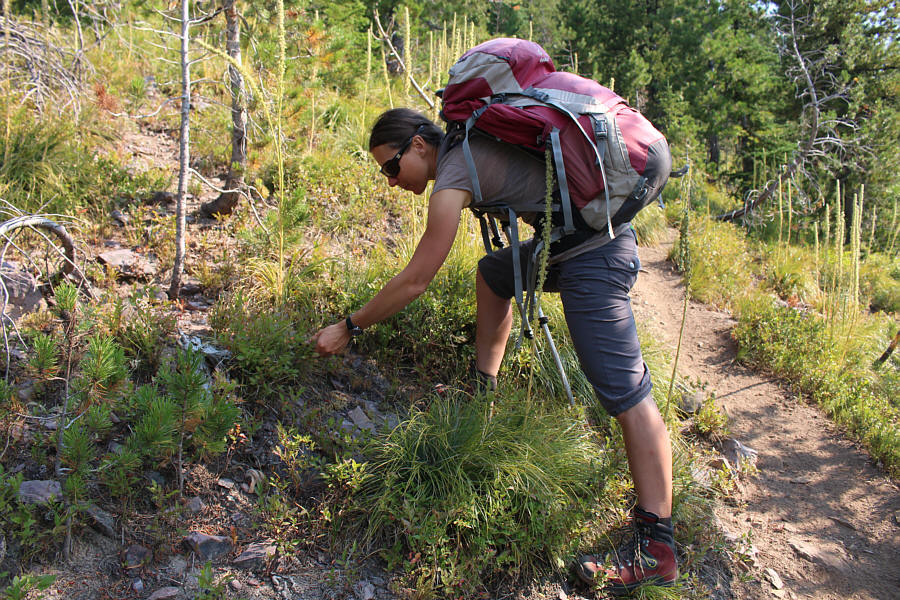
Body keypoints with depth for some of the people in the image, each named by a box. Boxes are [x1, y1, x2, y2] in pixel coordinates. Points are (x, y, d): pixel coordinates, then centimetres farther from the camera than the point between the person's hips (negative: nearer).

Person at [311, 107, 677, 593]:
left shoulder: (453, 176, -17)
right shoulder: (465, 147, 10)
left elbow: (414, 281, -15)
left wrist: (349, 328, -6)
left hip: (593, 254, -10)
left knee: (622, 386, -14)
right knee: (492, 273, 26)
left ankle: (656, 548, -12)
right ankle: (483, 389, 31)